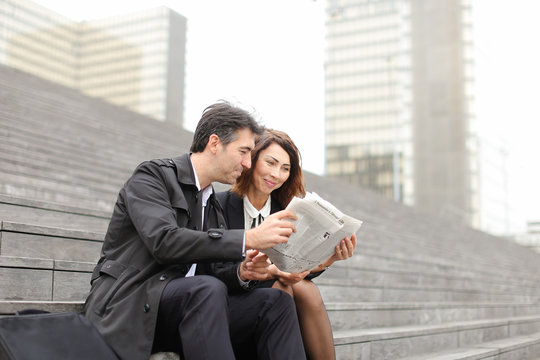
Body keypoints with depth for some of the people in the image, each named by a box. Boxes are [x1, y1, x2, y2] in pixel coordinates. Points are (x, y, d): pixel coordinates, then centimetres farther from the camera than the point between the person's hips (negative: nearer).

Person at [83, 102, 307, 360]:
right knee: (208, 289, -35)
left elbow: (210, 274, 14)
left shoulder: (213, 207, 19)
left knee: (276, 300, -12)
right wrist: (249, 239, -24)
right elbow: (163, 241, -21)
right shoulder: (153, 175, -3)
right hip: (127, 308, -6)